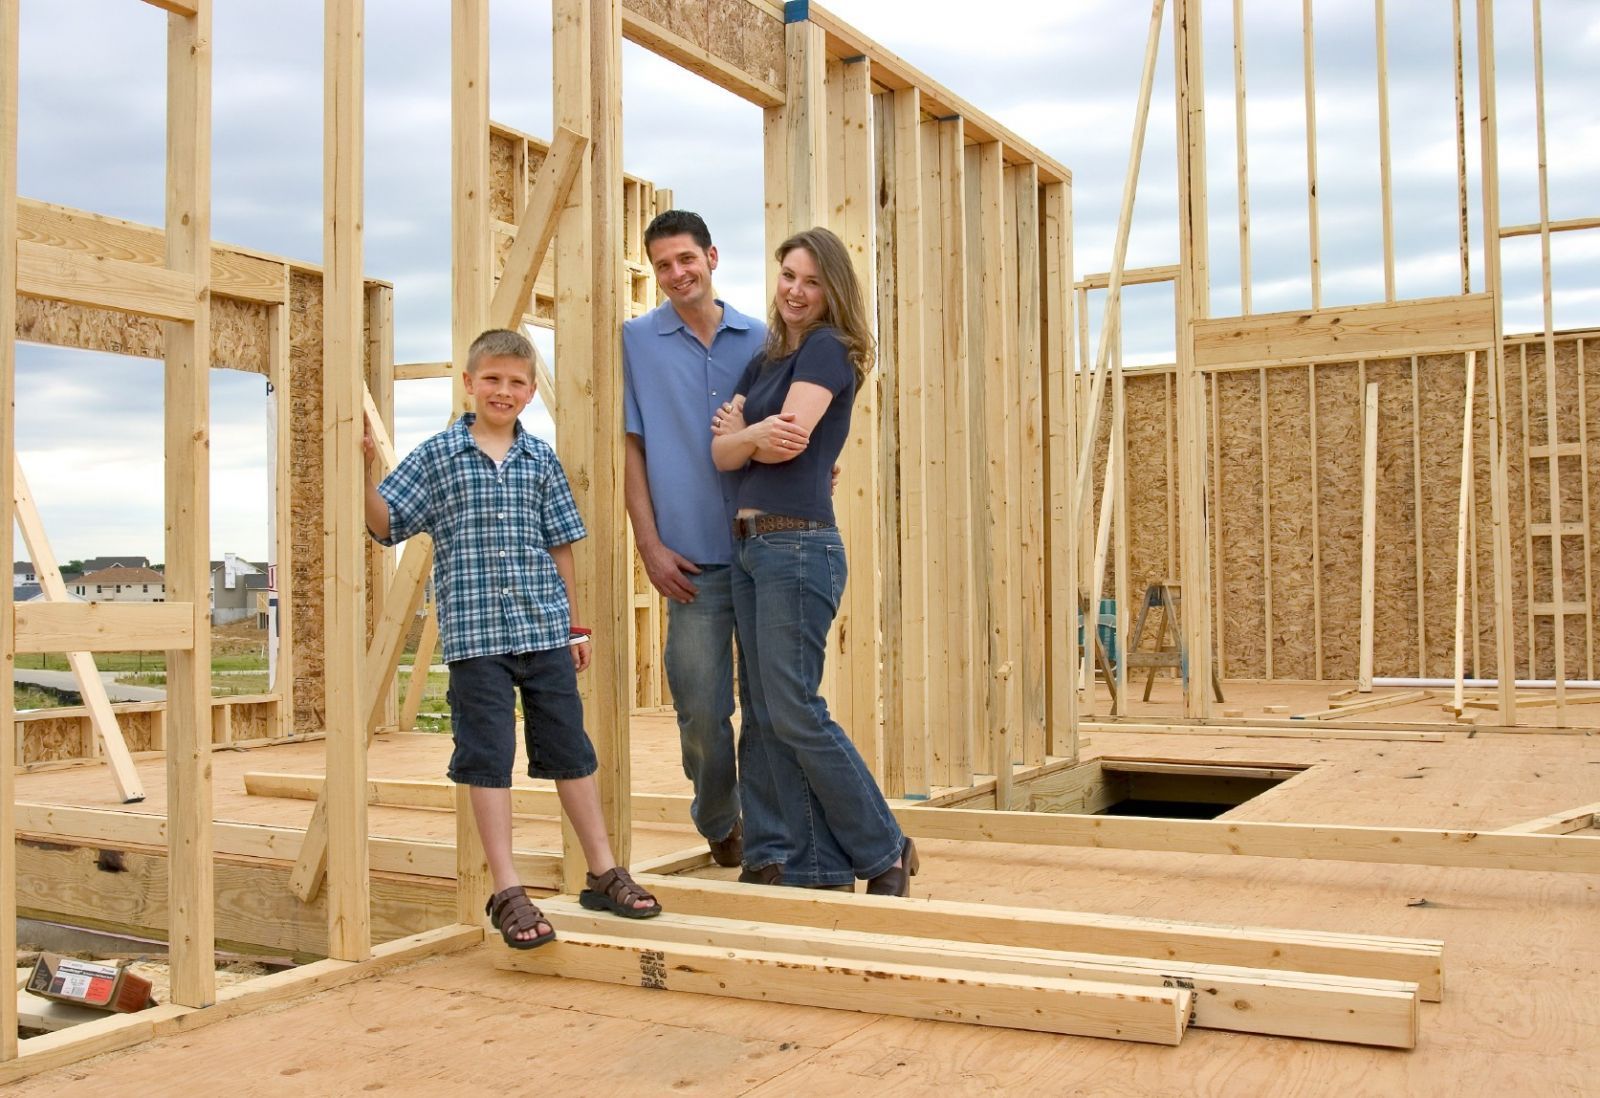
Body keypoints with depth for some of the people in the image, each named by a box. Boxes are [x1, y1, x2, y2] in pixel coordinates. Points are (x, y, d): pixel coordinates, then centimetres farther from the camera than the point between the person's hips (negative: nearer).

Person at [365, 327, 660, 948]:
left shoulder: (541, 459, 9)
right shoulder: (436, 456, 3)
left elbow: (560, 545, 12)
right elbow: (385, 525, 1)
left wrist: (573, 626, 12)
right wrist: (365, 470, -14)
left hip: (544, 628, 2)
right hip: (474, 634, -2)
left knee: (570, 750, 9)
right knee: (488, 758, 1)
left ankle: (603, 873, 21)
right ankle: (507, 892, 10)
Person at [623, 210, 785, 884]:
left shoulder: (760, 340, 10)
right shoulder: (636, 341, 6)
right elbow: (629, 447, 5)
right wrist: (650, 544, -3)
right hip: (695, 557, -1)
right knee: (702, 709, 3)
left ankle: (765, 850, 9)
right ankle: (717, 820, 30)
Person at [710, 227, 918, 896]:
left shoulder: (827, 350, -4)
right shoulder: (763, 361, 18)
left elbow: (789, 439, -15)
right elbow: (722, 452, 9)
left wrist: (739, 433, 4)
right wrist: (755, 436, -12)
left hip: (799, 545, -9)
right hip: (748, 545, 9)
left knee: (794, 711, -8)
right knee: (768, 717, 7)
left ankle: (885, 853, 7)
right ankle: (820, 869, 13)